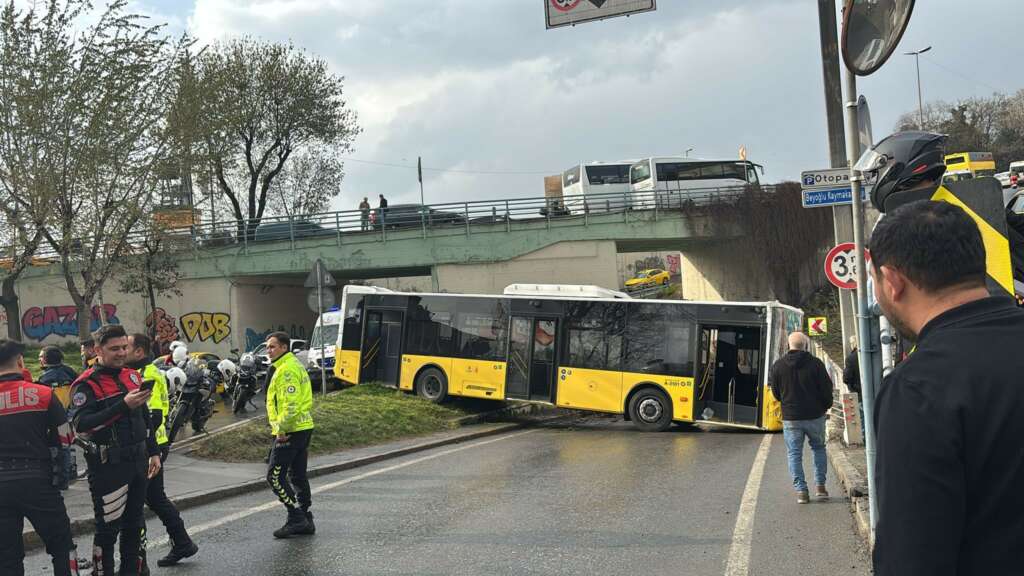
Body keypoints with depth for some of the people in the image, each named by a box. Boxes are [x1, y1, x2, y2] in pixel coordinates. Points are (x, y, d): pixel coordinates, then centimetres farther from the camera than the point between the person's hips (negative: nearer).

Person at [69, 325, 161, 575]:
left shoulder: (132, 376, 11)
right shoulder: (86, 384, -11)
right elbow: (81, 425, -24)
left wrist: (153, 452, 18)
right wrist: (123, 406, -28)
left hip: (137, 461, 7)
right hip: (108, 467, -7)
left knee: (134, 525, 16)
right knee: (108, 528, -1)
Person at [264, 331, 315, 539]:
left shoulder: (287, 370, -15)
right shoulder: (295, 365, 18)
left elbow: (291, 404, -24)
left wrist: (281, 430, -18)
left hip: (291, 431, -10)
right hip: (304, 428, 10)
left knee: (275, 476, -5)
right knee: (298, 476, 15)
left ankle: (296, 517, -3)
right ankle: (305, 521, 20)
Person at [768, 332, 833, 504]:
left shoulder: (777, 366, -3)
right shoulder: (816, 363, -7)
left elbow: (776, 393, 6)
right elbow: (826, 388, -3)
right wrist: (826, 406, 16)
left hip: (790, 417, 0)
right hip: (815, 415, 0)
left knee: (794, 454, 6)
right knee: (819, 448, 19)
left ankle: (801, 491, 2)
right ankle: (820, 485, 16)